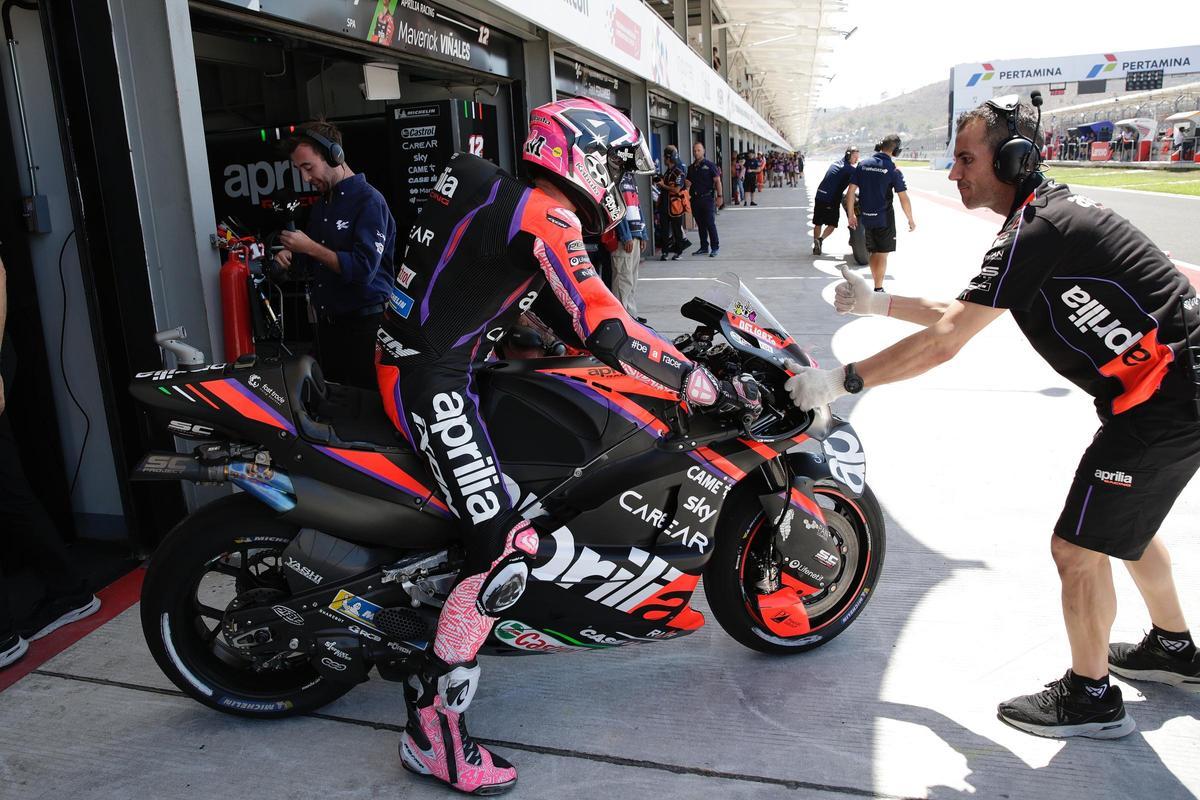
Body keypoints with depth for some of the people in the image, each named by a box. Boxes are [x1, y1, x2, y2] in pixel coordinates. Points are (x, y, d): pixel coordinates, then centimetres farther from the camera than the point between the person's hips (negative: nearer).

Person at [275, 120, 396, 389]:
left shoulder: (368, 200, -13)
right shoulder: (322, 203, 15)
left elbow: (363, 269, -23)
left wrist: (309, 247, -17)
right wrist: (291, 257, 2)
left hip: (363, 324, -8)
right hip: (327, 322, 8)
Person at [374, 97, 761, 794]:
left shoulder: (514, 201, 17)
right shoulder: (545, 215, -14)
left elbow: (569, 320, 23)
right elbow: (605, 330, -26)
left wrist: (667, 356, 21)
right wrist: (705, 385, -20)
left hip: (425, 362, 11)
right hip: (434, 381, -11)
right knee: (509, 547, -18)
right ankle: (433, 725, -7)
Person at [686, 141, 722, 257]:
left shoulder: (709, 165, -3)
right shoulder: (691, 167, 13)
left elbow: (717, 181, -5)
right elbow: (688, 183, 17)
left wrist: (719, 196, -12)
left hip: (707, 198, -5)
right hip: (695, 199, 6)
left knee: (710, 224, -5)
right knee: (700, 225, 10)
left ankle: (715, 247, 2)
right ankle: (704, 247, 18)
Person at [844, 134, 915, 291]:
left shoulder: (863, 164, 1)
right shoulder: (893, 170, -10)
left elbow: (850, 191, 0)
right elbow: (904, 198, -12)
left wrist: (851, 215, 8)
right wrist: (911, 220, 0)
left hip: (867, 217, 4)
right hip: (884, 218, -4)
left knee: (874, 253, 16)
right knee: (882, 254, 3)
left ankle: (877, 287, 24)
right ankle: (878, 290, 5)